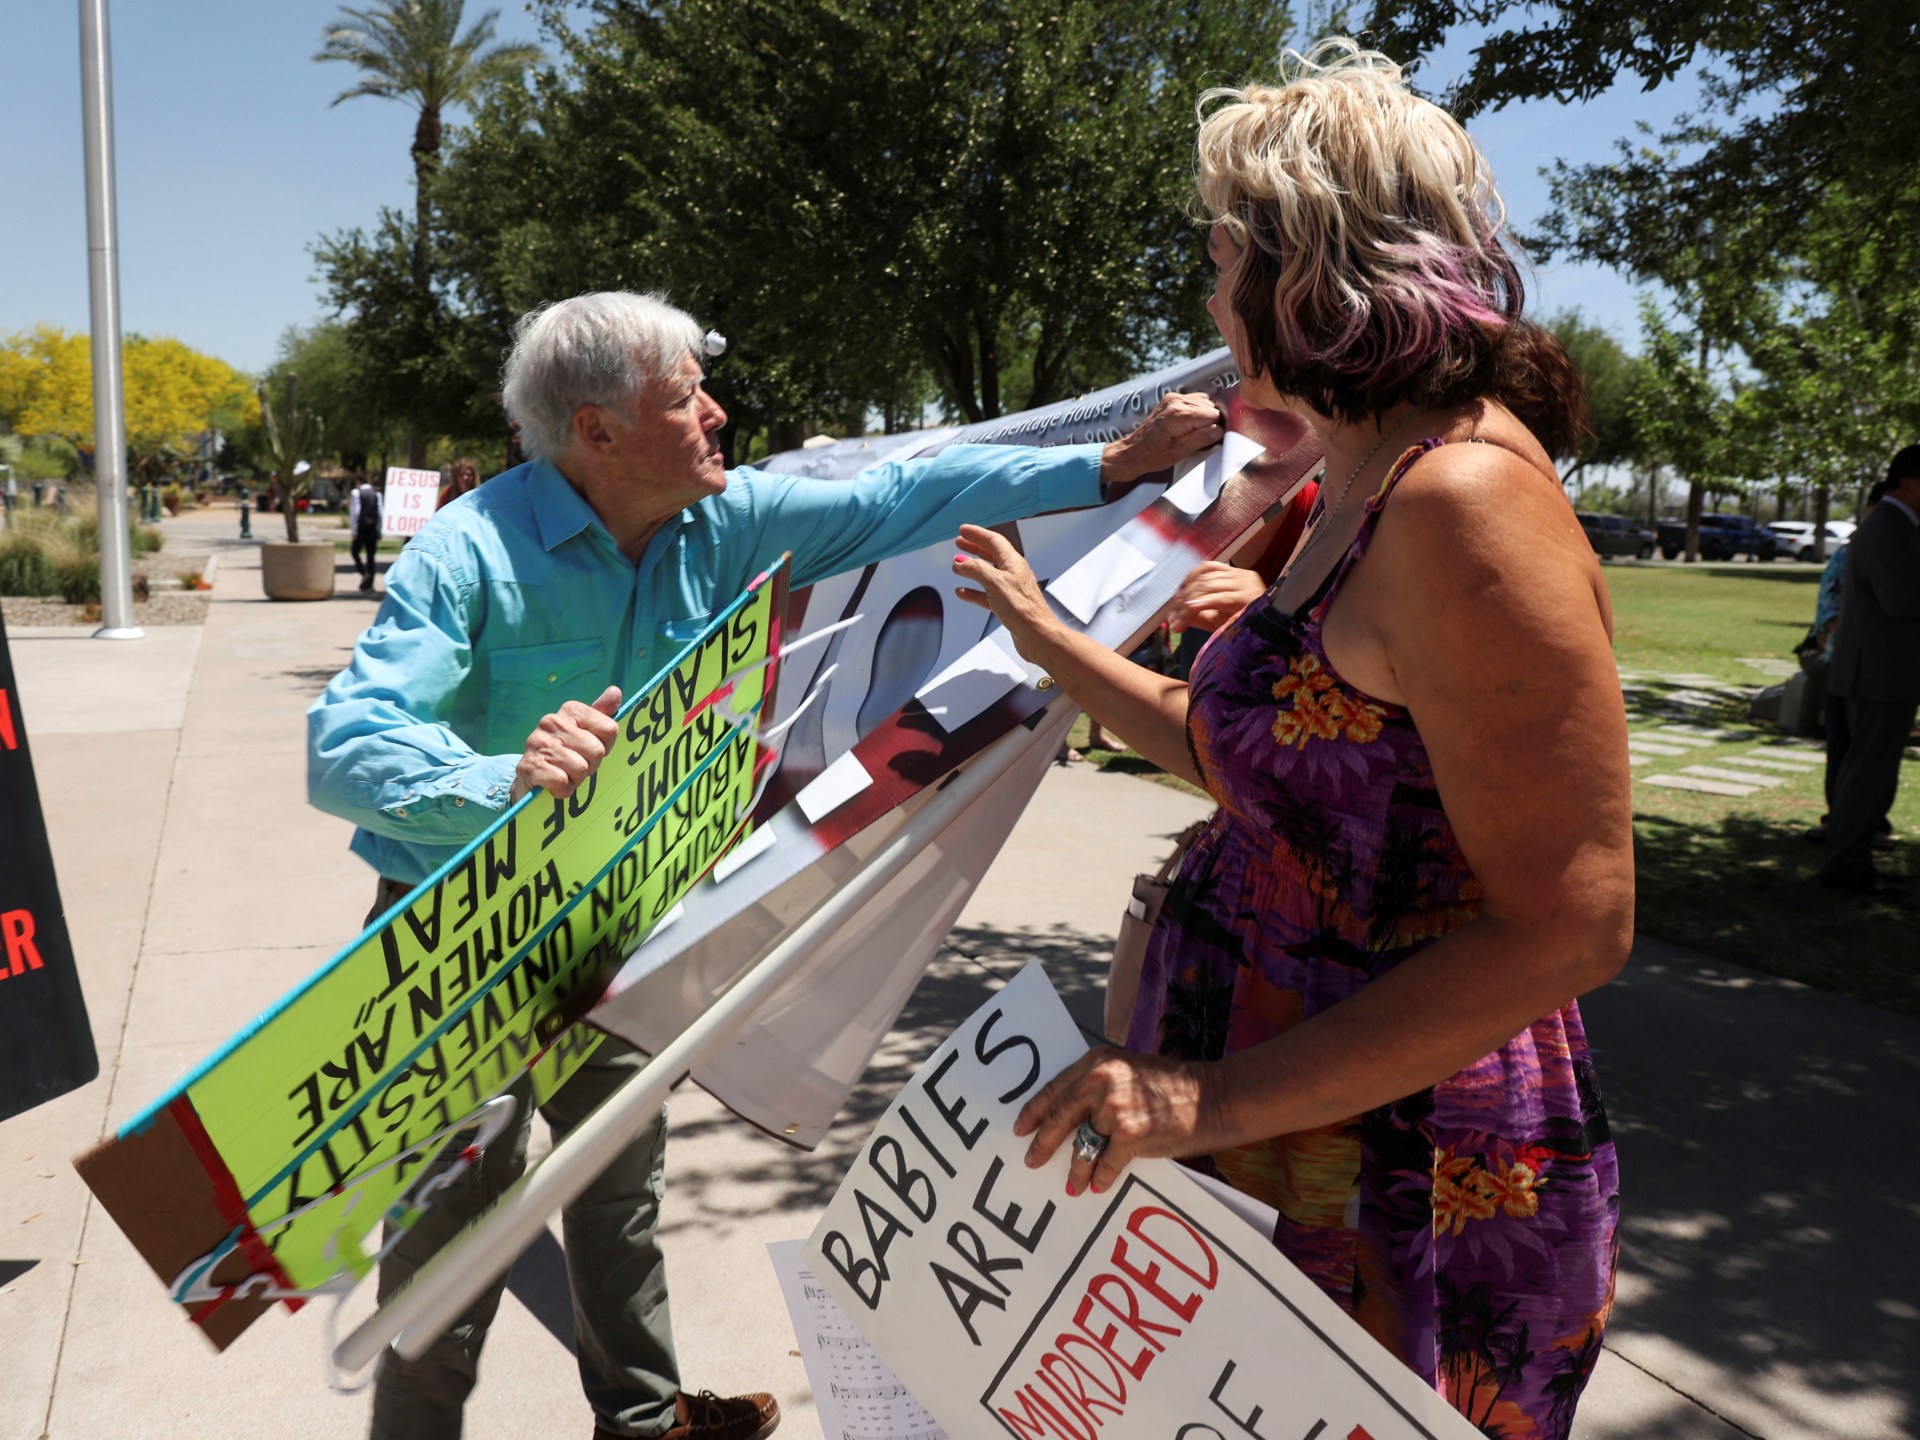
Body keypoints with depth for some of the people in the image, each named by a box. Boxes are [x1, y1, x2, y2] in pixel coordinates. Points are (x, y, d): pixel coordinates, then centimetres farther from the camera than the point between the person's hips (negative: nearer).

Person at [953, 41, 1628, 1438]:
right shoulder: (1365, 490, 9)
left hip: (1402, 1199, -9)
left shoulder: (1466, 493, -22)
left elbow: (1569, 924, -26)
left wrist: (1220, 1100, -26)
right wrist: (1048, 638, 23)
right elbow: (1253, 752, 17)